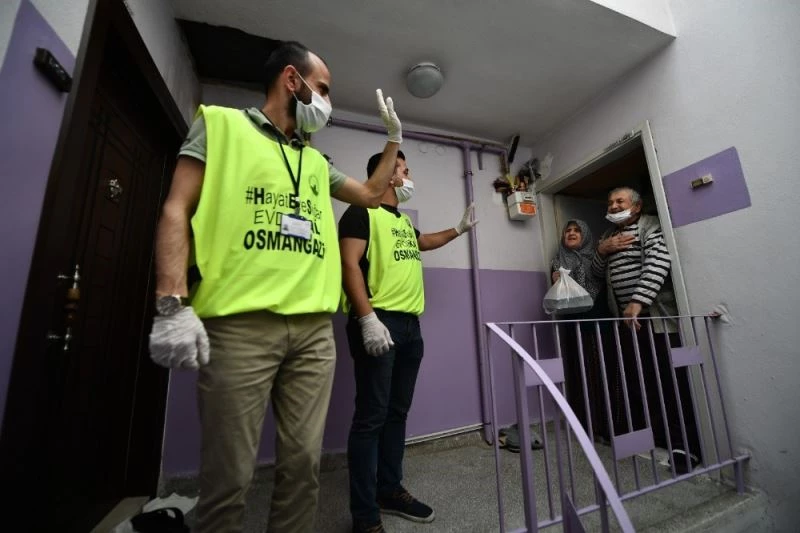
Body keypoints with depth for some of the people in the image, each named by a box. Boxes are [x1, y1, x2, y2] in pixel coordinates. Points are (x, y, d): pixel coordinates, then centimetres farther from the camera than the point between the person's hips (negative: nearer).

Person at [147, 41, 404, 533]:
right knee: (229, 475, 6)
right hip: (239, 324, -4)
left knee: (304, 465, 11)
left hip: (314, 329, 5)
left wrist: (394, 136, 31)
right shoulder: (221, 124, 10)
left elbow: (372, 194, 32)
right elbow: (177, 211, 0)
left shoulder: (316, 161, 24)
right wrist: (173, 305, -11)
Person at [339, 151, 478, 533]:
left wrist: (459, 229, 43)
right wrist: (368, 319, -22)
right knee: (371, 417, -1)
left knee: (397, 413, 15)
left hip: (410, 325, 8)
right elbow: (349, 264, -13)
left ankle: (390, 491, 32)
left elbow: (421, 243, 41)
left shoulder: (404, 220, 21)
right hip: (379, 322, -8)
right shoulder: (362, 212, -3)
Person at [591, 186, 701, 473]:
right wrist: (602, 251, -1)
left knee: (671, 380, -1)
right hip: (626, 320, 6)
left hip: (656, 317, -6)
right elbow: (597, 271, 20)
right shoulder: (610, 234, 19)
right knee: (635, 380, 11)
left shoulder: (650, 226, -2)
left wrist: (638, 301, -28)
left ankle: (686, 446, 10)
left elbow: (658, 262, -18)